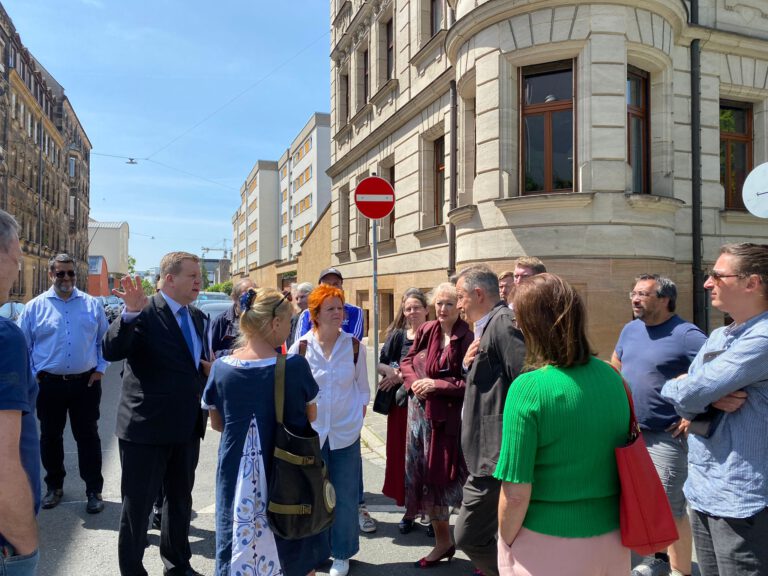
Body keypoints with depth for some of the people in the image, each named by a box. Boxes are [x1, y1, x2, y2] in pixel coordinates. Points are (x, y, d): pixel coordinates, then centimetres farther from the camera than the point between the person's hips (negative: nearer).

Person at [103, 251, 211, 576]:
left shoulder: (197, 317, 9)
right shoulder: (144, 313, -13)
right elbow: (111, 352, -25)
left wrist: (209, 368, -1)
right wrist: (131, 311, -37)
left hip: (187, 426, 7)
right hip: (146, 427, -7)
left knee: (181, 499, 21)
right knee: (138, 503, 7)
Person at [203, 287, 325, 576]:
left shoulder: (221, 368, -9)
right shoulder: (295, 366, -17)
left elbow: (216, 423, 5)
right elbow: (311, 416, -1)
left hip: (236, 474, 2)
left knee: (237, 547, 19)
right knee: (294, 550, 19)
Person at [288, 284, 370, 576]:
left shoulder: (355, 346, -4)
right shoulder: (301, 347, -6)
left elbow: (363, 386, 8)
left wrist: (359, 417, 7)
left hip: (346, 432, 1)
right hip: (311, 433, 0)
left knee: (344, 496, 8)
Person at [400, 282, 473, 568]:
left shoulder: (467, 337, -12)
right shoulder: (426, 330, 4)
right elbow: (407, 361, 11)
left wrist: (436, 385, -18)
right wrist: (414, 382, -8)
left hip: (448, 416, -6)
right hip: (420, 411, 6)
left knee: (445, 475, 2)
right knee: (424, 475, 12)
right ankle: (442, 541, 31)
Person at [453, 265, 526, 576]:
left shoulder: (503, 322, -17)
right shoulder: (489, 326, 16)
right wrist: (469, 364, 1)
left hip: (496, 456, -11)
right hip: (492, 452, 11)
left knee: (468, 536, -1)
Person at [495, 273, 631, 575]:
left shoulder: (528, 388, -22)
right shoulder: (612, 377, -5)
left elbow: (516, 493, -21)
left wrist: (507, 543, -3)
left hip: (547, 544, -5)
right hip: (611, 538, 5)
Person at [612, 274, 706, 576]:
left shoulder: (686, 335, -15)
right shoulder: (630, 330, 7)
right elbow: (614, 369, 21)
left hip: (665, 438, -7)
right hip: (629, 433, 7)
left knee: (670, 508, 0)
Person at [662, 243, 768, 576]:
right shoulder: (717, 337, 10)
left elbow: (687, 394, -23)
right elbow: (684, 405, 6)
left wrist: (670, 387, 0)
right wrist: (712, 397, -15)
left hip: (740, 499, -8)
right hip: (701, 490, 8)